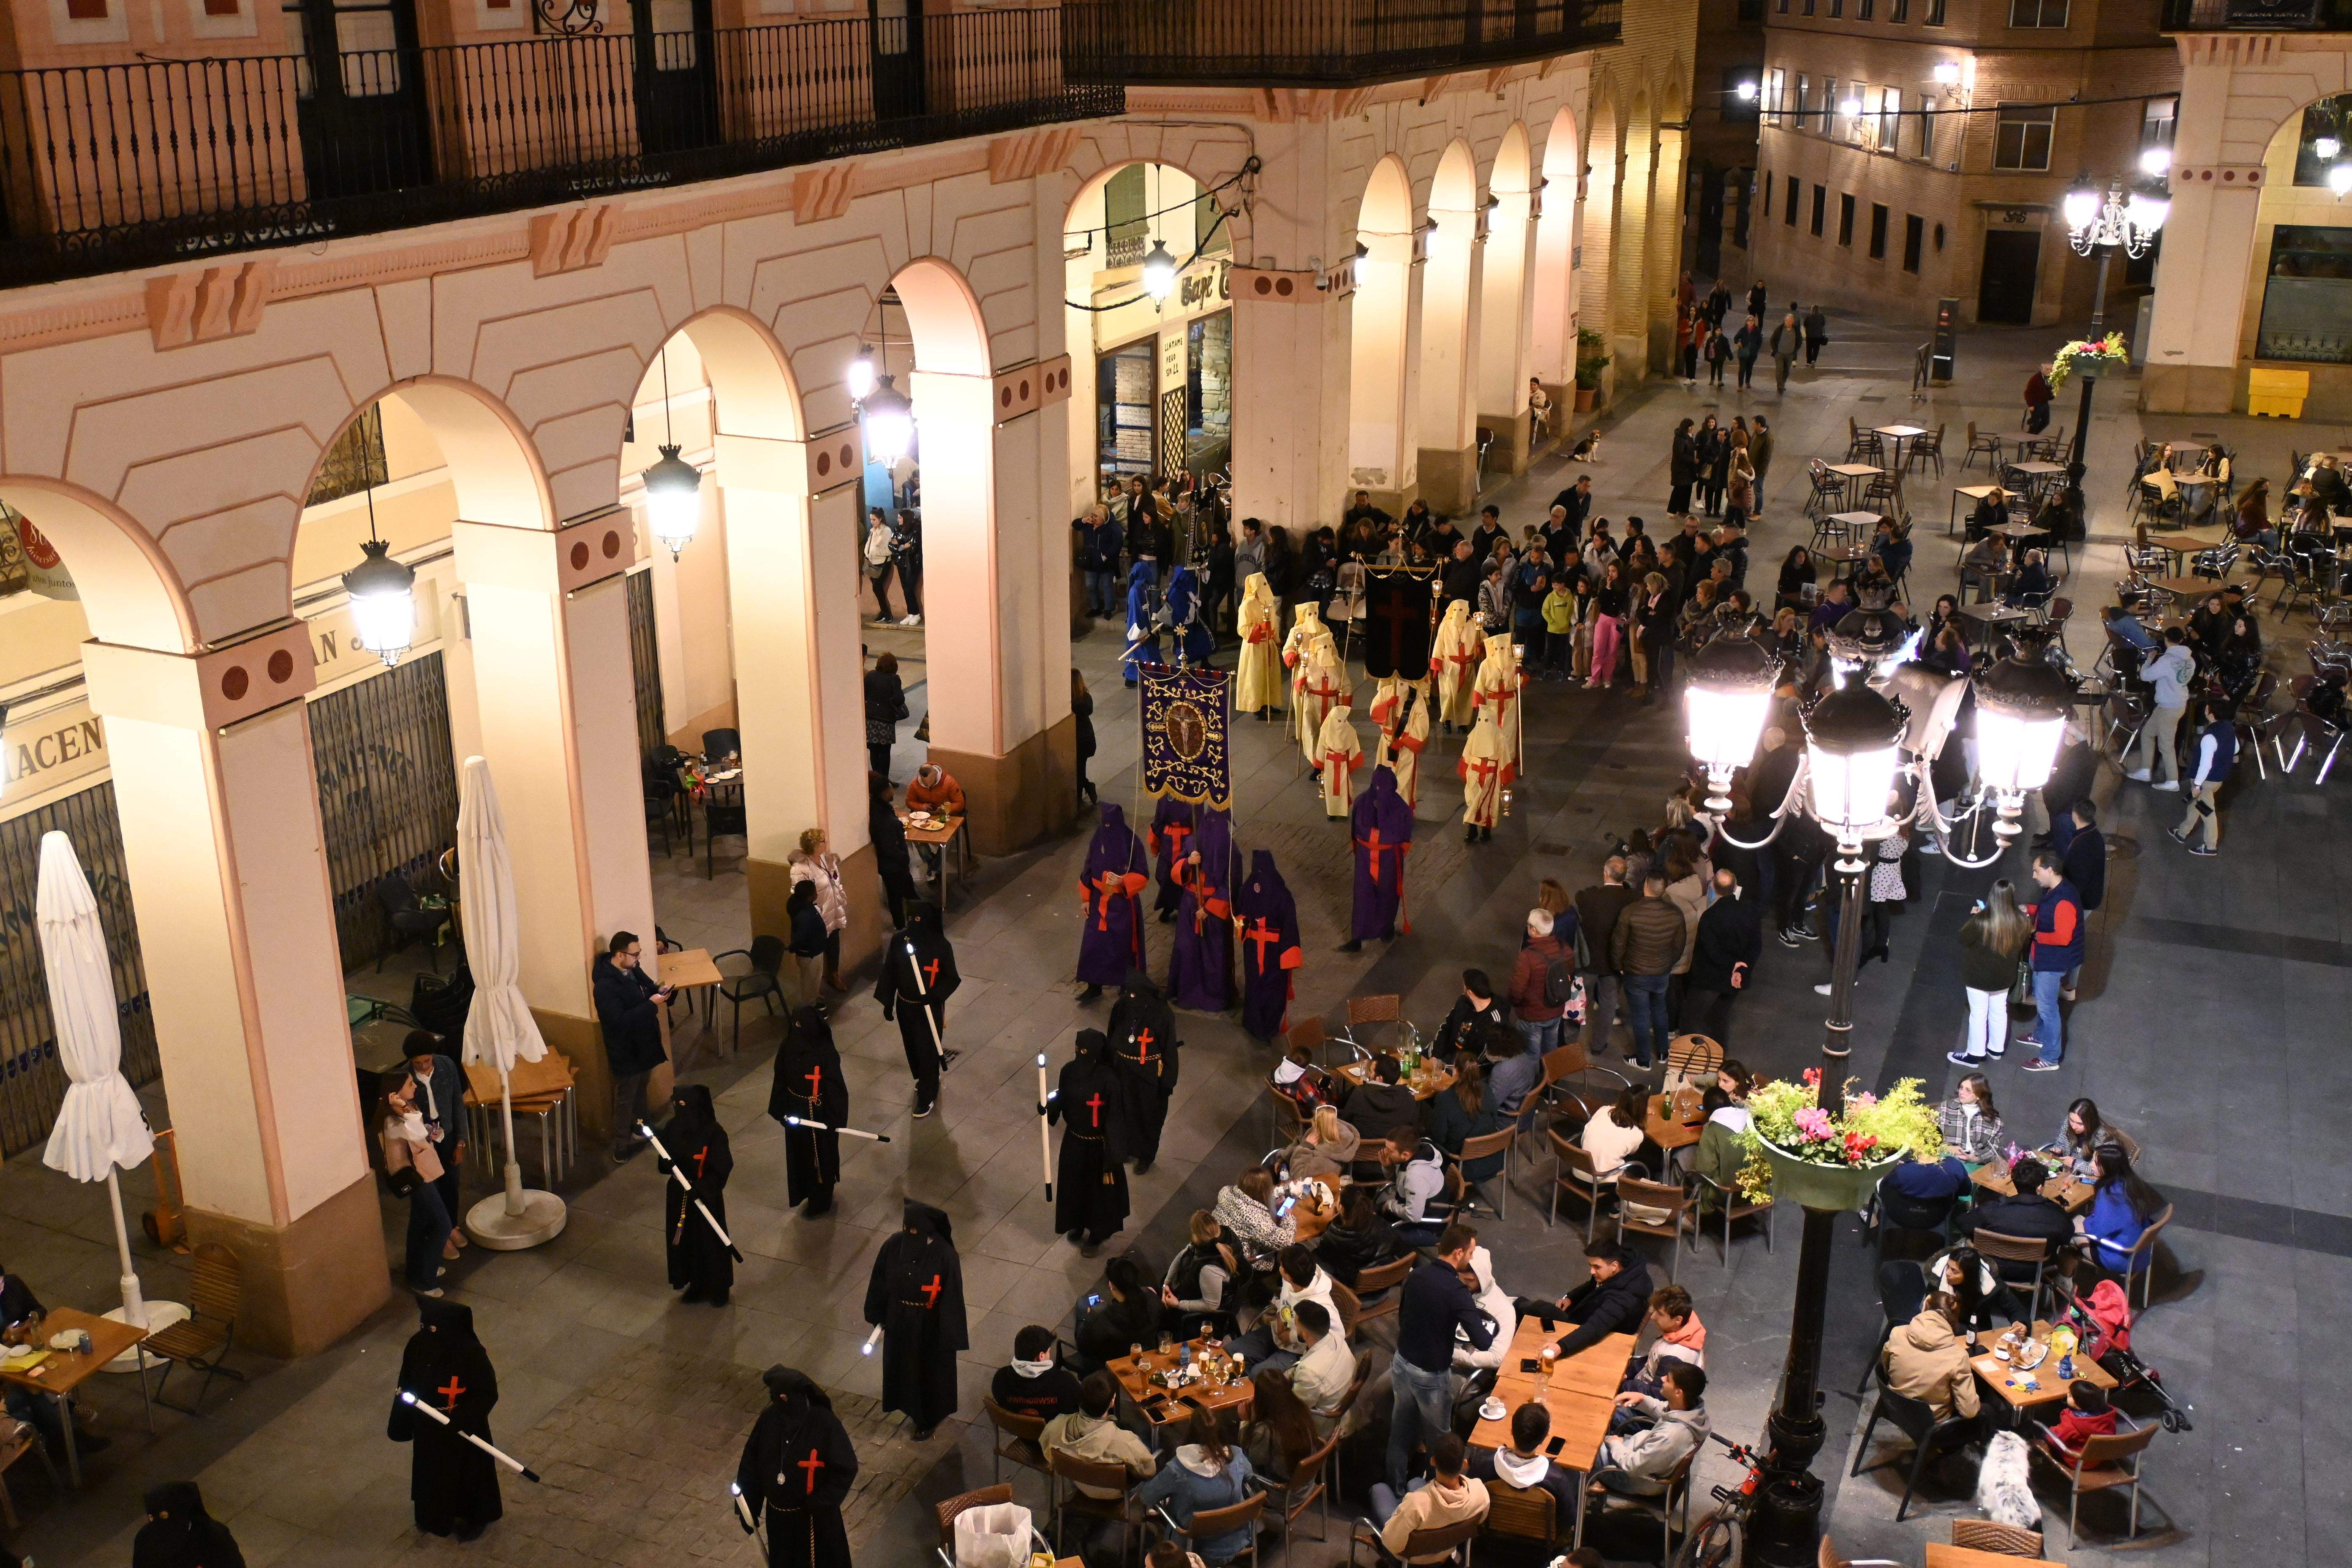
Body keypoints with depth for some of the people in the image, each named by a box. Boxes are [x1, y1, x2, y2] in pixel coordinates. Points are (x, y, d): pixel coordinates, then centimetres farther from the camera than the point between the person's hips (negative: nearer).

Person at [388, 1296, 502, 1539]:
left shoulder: (471, 1353, -32)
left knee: (467, 1473, 18)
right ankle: (435, 1516, 55)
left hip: (464, 1430, -5)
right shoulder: (418, 1345, -18)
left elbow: (488, 1395, -22)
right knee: (430, 1471, 27)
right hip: (429, 1428, 5)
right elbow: (406, 1384, -2)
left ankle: (476, 1519, 45)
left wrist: (463, 1418, -34)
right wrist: (401, 1424, 6)